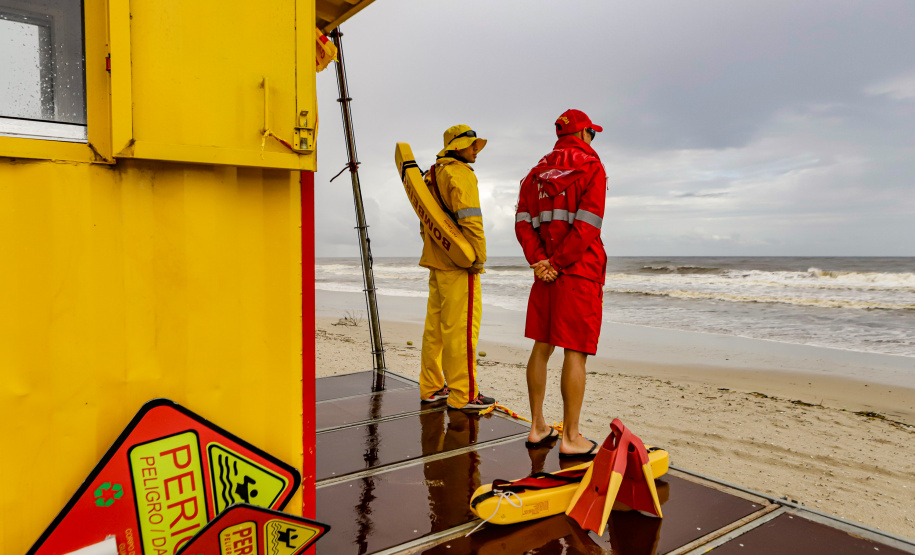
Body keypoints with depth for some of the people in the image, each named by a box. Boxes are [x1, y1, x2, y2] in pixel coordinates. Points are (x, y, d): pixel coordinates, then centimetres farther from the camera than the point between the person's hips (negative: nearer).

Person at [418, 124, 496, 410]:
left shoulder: (433, 174, 21)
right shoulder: (461, 173, -9)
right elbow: (470, 219, -18)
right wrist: (479, 257, -14)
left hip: (437, 261, 10)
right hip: (459, 261, -10)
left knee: (435, 324, 12)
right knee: (462, 325, -6)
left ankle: (431, 387, 20)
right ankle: (463, 394, -1)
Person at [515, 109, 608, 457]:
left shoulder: (537, 172, 16)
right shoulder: (591, 167, -3)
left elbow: (523, 222, 4)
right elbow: (587, 227, -15)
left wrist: (540, 261, -5)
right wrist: (558, 264, -10)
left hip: (546, 272, 6)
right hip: (580, 272, -6)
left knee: (542, 347, 12)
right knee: (575, 352, -3)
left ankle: (537, 427, 20)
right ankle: (570, 438, 3)